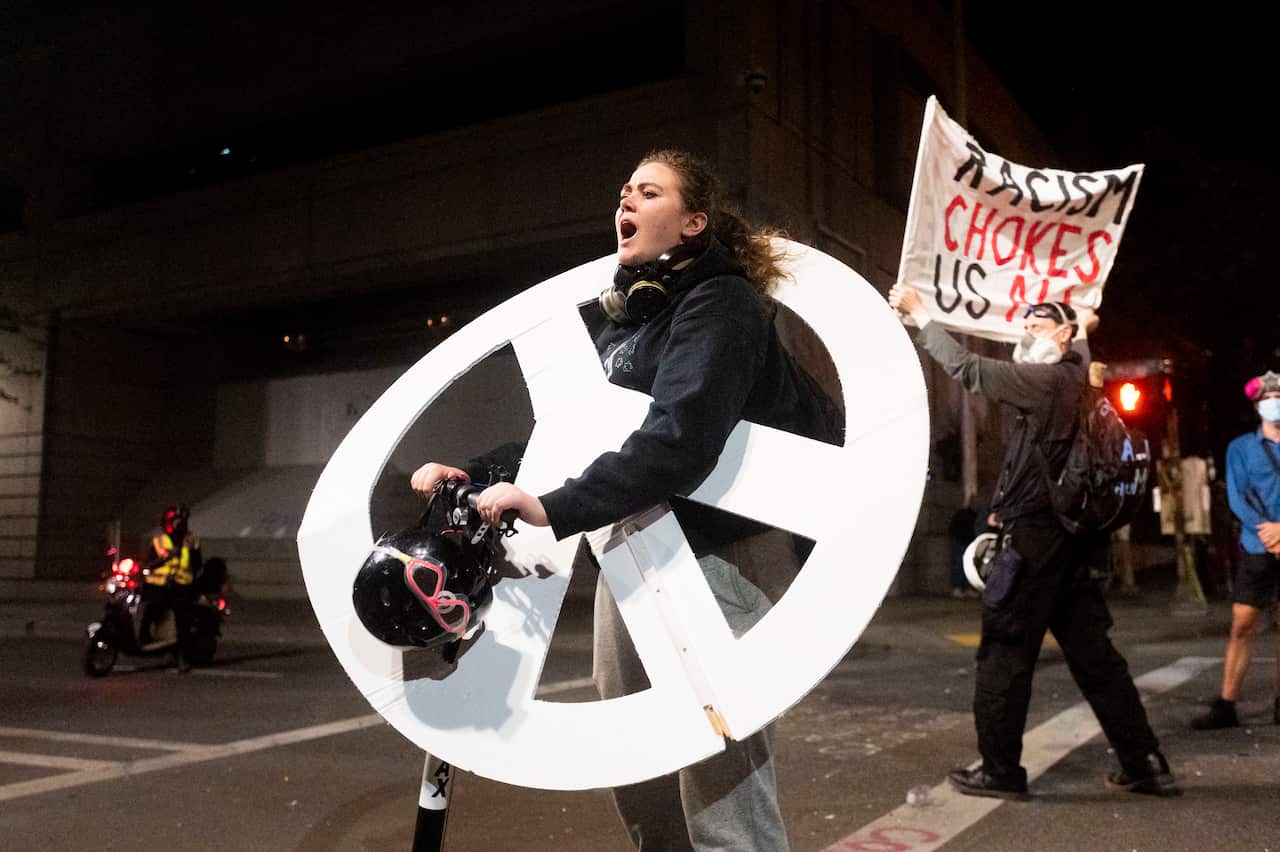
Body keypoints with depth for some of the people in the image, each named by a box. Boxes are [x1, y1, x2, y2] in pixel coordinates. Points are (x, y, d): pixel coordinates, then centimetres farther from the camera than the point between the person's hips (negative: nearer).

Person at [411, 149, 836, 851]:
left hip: (710, 557, -8)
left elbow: (681, 436, -26)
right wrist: (477, 477, 0)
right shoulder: (614, 315, 15)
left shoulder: (719, 304, -11)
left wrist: (555, 509, -35)